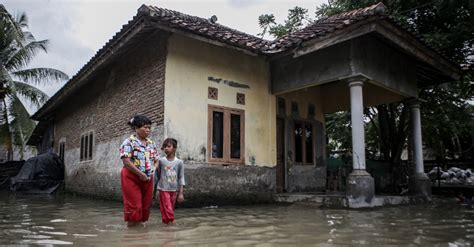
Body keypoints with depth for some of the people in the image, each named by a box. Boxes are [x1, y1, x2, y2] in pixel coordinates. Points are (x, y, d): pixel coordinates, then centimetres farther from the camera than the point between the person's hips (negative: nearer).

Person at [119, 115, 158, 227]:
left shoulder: (151, 143, 10)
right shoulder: (129, 142, -9)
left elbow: (156, 161, 17)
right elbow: (126, 161, -18)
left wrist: (153, 171, -3)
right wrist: (141, 174, -19)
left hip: (147, 179, 6)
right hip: (132, 177, -6)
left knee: (146, 204, 10)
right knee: (134, 205, -4)